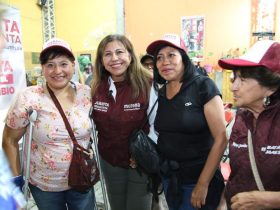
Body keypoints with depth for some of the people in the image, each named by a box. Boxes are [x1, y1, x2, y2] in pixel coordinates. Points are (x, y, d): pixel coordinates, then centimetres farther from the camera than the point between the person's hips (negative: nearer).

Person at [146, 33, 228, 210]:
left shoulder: (203, 86, -15)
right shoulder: (159, 93, 1)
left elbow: (221, 139, -16)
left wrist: (203, 184, -14)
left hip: (198, 178, -5)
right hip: (168, 177, 5)